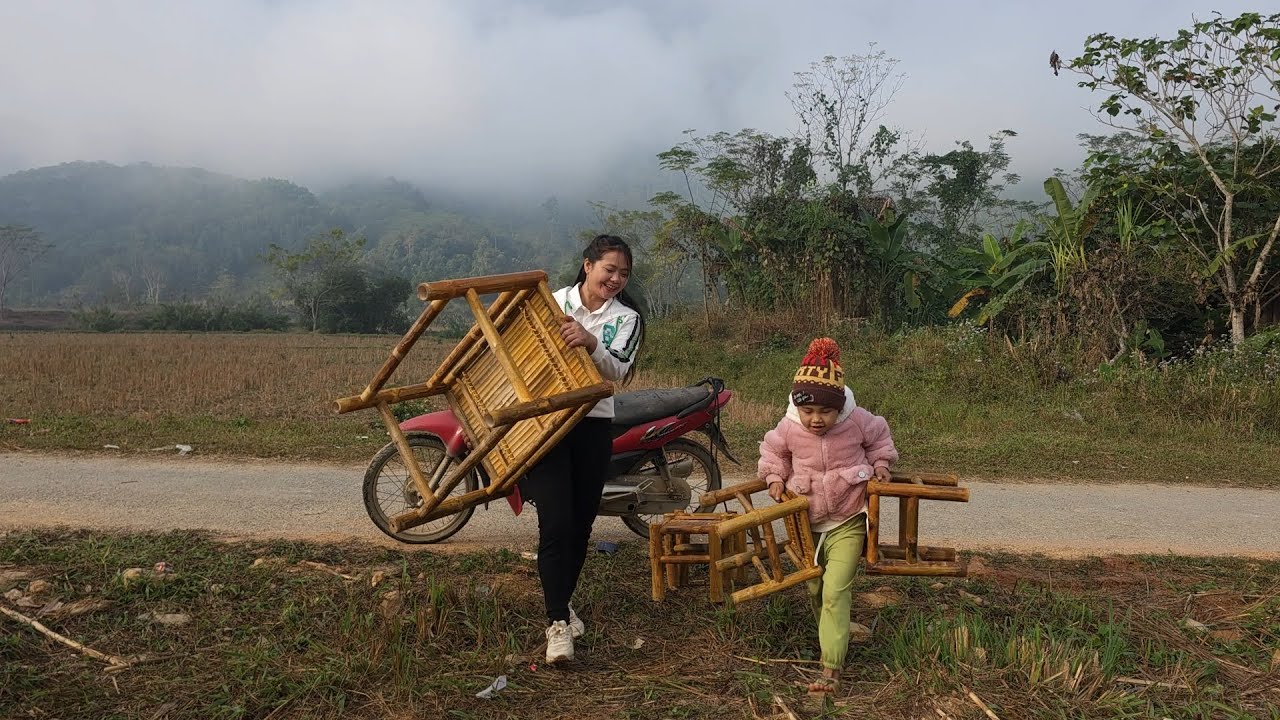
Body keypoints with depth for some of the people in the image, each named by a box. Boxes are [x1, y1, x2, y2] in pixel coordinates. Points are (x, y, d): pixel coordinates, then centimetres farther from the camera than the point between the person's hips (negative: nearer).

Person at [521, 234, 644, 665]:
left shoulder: (626, 318, 5)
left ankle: (562, 603, 33)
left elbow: (619, 369, -11)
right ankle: (557, 622, -4)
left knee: (580, 525, 11)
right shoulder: (552, 302, 6)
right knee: (555, 525, -11)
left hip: (593, 425, 2)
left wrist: (590, 342, -29)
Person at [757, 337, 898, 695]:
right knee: (815, 590, 15)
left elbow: (879, 436, 8)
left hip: (847, 522, -3)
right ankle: (837, 636, 42)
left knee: (835, 592, -14)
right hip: (807, 522, 3)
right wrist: (775, 477, -5)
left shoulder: (857, 421, -16)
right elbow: (772, 450, 9)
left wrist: (880, 463, -2)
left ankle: (831, 669, -11)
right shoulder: (789, 428, -14)